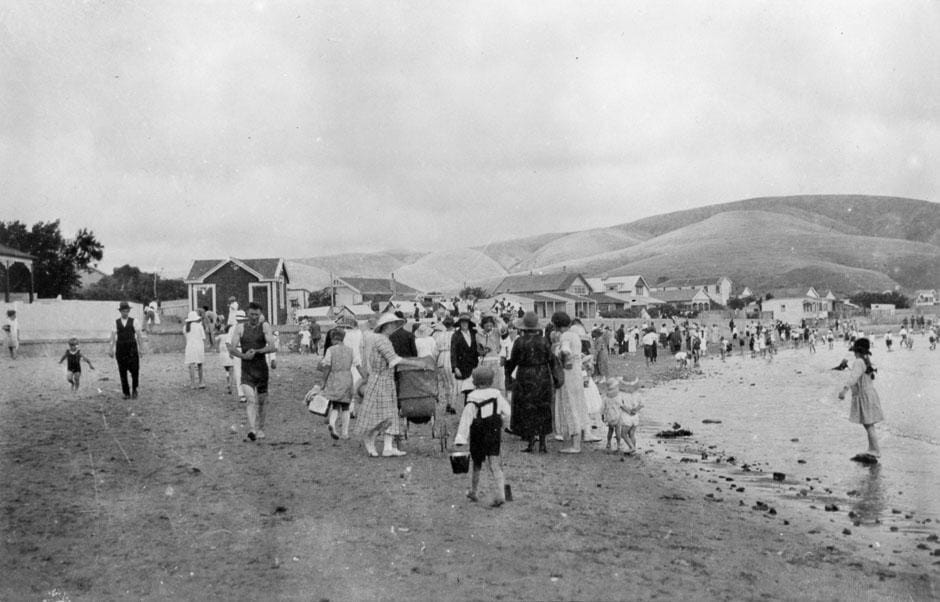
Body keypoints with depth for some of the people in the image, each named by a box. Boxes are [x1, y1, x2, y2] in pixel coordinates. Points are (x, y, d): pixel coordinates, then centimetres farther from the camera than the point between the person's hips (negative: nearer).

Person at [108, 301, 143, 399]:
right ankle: (126, 393, 10)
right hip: (120, 349, 1)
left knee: (135, 370, -7)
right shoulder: (116, 323, 7)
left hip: (132, 348, -1)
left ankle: (134, 389, 14)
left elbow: (138, 336, 2)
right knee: (122, 372, 2)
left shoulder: (133, 321, 4)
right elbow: (113, 337, 2)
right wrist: (111, 349, -5)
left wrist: (140, 348, -3)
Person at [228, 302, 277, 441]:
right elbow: (232, 349, -2)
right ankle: (251, 430, -27)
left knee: (261, 402, 10)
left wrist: (256, 351, -25)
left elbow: (271, 347, -9)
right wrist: (243, 356, -21)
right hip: (246, 370, -1)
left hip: (262, 369, 1)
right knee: (251, 400, -18)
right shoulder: (240, 327, 3)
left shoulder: (265, 326, 1)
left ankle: (260, 429, 27)